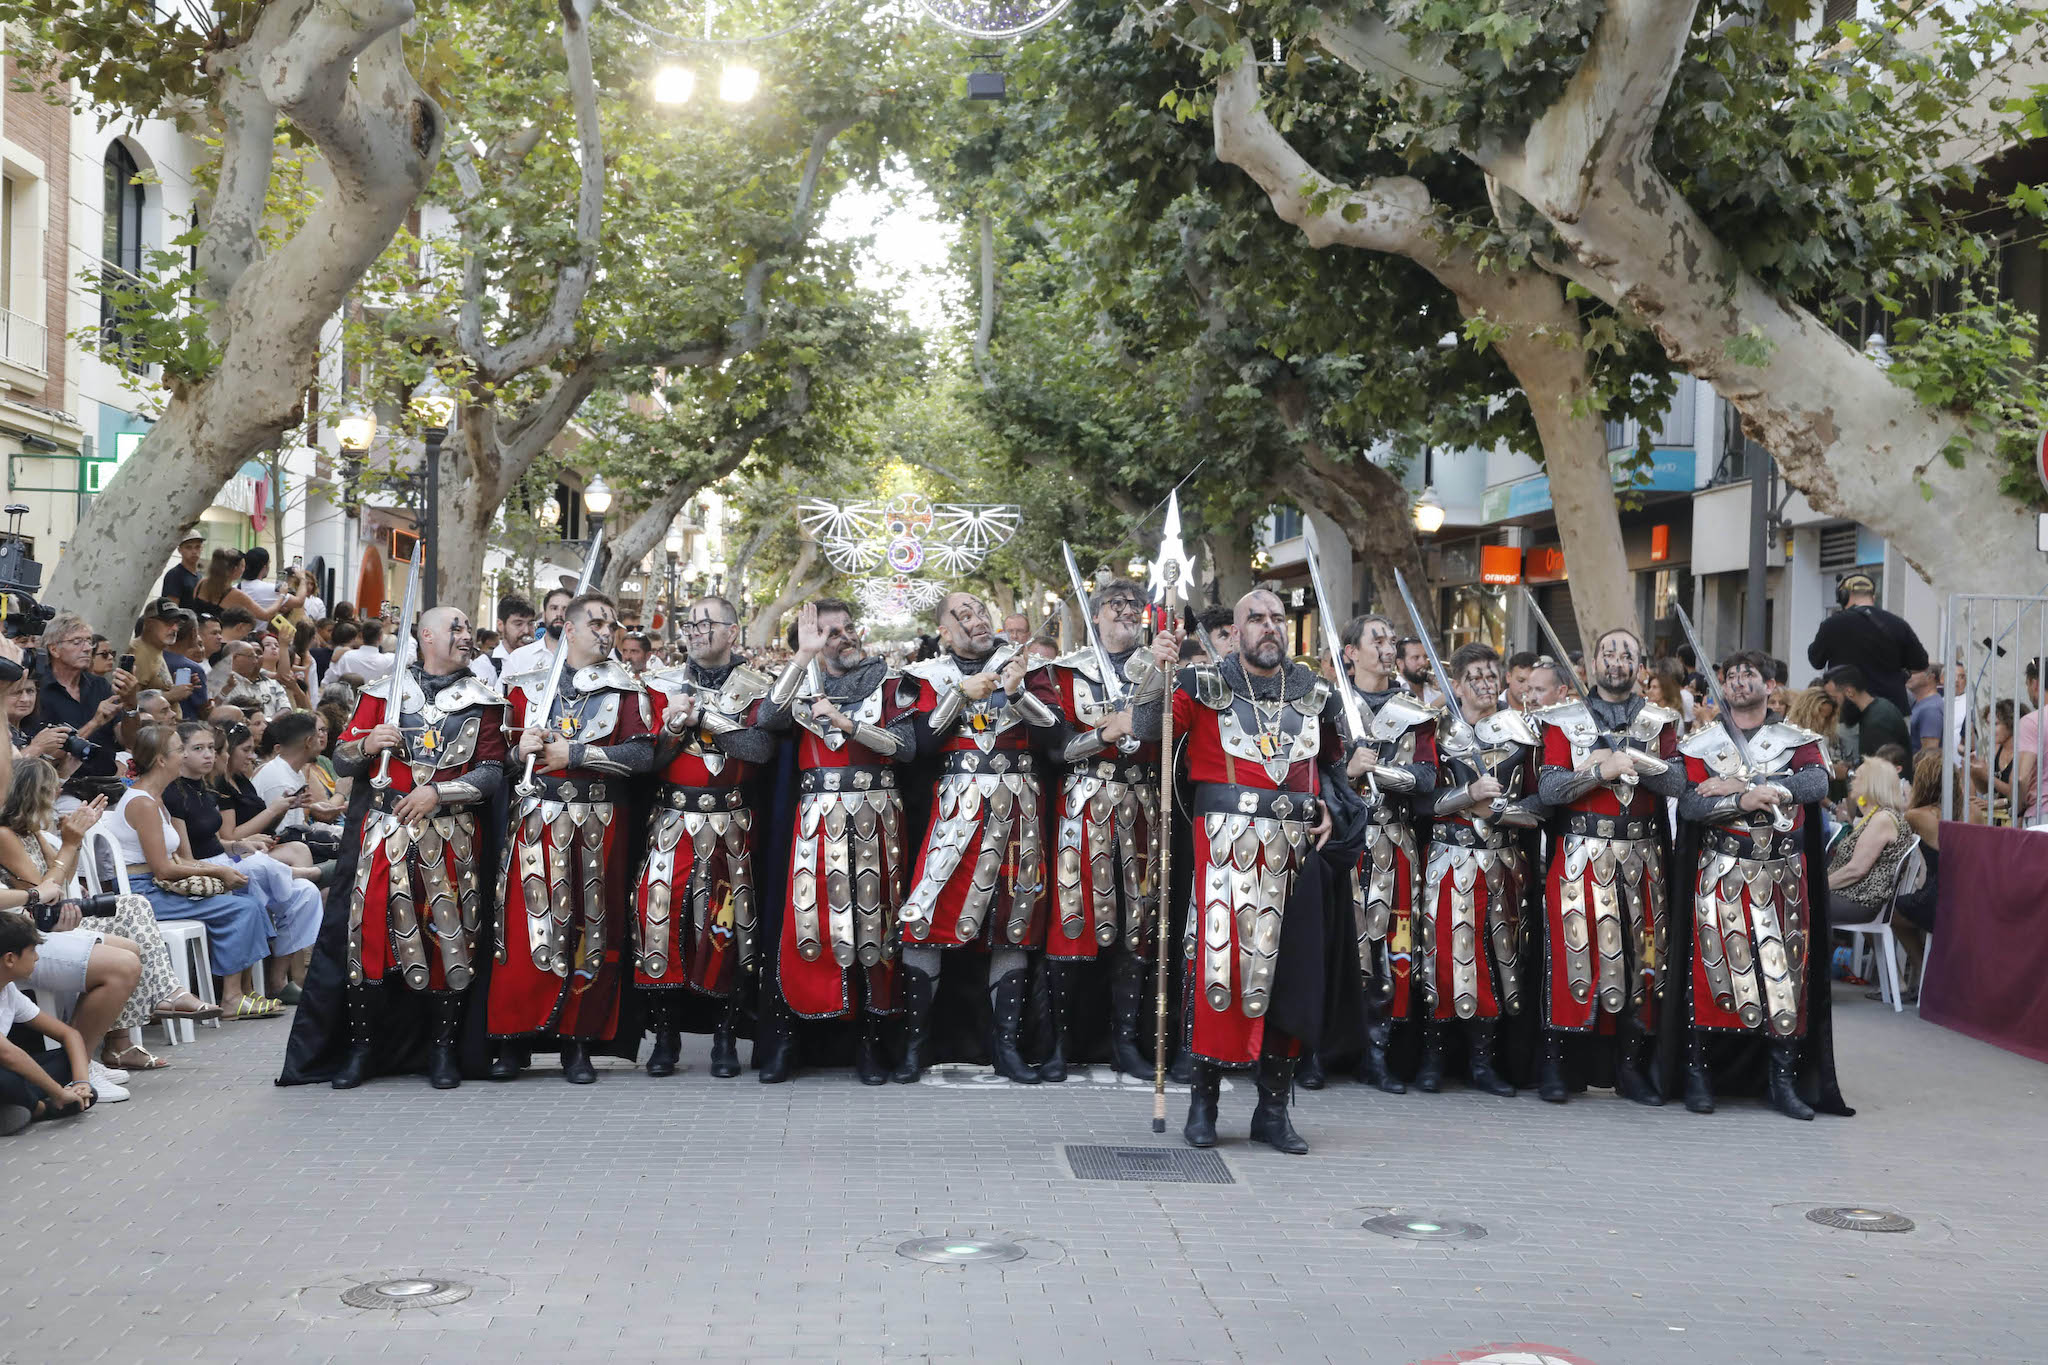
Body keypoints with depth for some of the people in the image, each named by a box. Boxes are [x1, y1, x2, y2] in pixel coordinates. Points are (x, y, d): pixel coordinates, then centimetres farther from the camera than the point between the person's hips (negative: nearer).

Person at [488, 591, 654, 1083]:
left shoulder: (625, 688, 6)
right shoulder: (526, 681, 11)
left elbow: (643, 753, -7)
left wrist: (573, 755, -11)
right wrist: (518, 749, -7)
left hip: (598, 822, 0)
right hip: (535, 817, 0)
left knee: (591, 931, 1)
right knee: (526, 926, -4)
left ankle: (578, 1044, 9)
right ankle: (509, 1041, 5)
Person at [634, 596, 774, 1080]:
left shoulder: (757, 689, 5)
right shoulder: (662, 685, 10)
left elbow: (761, 748, -13)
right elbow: (651, 757, 4)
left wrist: (700, 714, -12)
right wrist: (677, 724, -15)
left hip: (730, 823, -1)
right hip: (672, 821, 1)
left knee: (727, 921, -1)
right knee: (660, 913, -7)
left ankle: (726, 1038, 10)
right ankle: (665, 1036, 4)